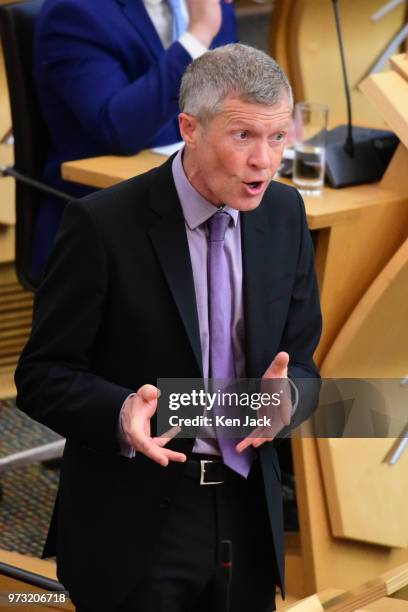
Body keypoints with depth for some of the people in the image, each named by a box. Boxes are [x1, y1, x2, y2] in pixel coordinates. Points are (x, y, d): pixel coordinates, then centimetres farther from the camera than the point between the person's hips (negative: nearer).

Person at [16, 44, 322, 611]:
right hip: (136, 526, -5)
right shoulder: (103, 223, -14)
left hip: (248, 518, 5)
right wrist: (121, 413, -29)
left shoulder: (284, 213, 1)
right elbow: (42, 374, -10)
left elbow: (300, 361, 7)